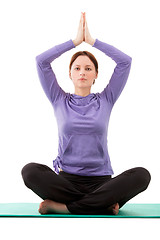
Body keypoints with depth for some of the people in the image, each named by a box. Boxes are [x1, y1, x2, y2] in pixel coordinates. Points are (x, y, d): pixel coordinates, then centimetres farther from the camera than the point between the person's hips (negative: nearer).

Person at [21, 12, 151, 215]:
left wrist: (92, 40, 7)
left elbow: (125, 61, 4)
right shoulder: (59, 101, 11)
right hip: (65, 179, 0)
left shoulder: (105, 100, 12)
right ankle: (103, 204, -28)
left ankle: (61, 206, -27)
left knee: (141, 175, -29)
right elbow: (41, 61, 2)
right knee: (30, 170, -31)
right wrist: (76, 40, 7)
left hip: (100, 180, 1)